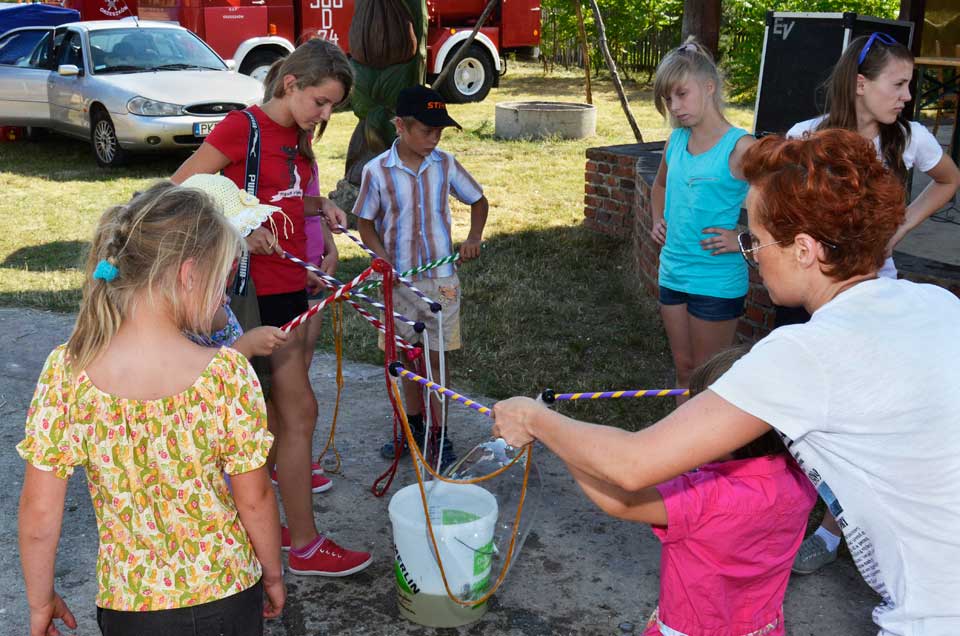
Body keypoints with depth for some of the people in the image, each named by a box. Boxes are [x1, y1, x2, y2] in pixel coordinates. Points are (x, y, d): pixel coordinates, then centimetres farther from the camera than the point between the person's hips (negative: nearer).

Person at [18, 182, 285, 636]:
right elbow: (254, 499, -10)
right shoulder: (226, 374, -20)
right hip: (226, 597, -1)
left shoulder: (66, 373, -16)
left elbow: (38, 516, -10)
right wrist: (273, 573, 7)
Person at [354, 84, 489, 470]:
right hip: (399, 279, 0)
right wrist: (383, 259, -14)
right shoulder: (377, 171, -8)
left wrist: (474, 236, -7)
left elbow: (478, 200, 10)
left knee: (437, 355, 5)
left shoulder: (445, 164, -4)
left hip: (441, 278, 0)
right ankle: (414, 425, 30)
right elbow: (365, 222, 1)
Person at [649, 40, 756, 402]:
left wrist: (742, 238, -18)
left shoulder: (739, 148, -16)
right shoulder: (676, 141, 5)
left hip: (717, 281, -6)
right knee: (683, 370, 18)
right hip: (673, 273, 6)